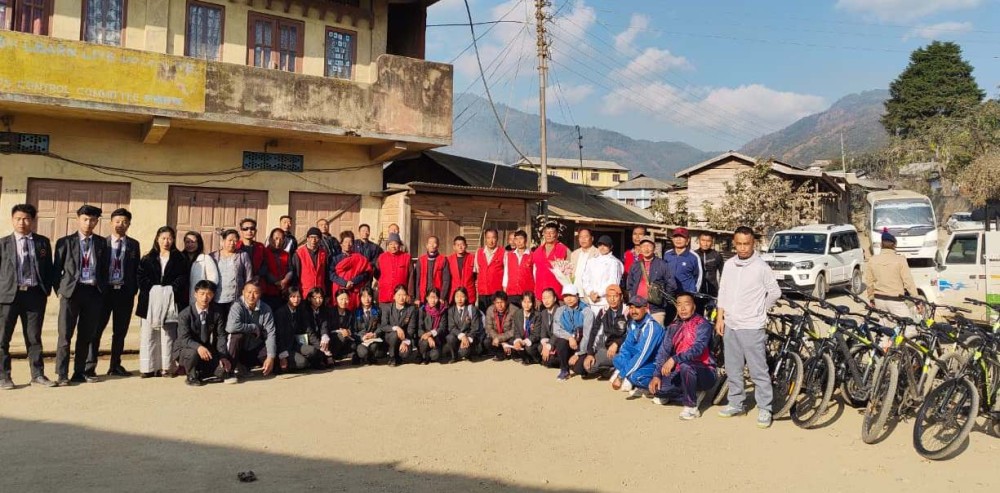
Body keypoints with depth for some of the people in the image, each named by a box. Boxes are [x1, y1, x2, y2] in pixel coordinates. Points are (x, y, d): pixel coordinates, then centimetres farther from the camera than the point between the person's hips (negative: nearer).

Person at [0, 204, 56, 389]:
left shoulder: (43, 242, 9)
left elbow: (48, 268, 10)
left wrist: (46, 290, 1)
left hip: (35, 294, 1)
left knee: (34, 337, 8)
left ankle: (37, 375, 15)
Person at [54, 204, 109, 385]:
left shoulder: (102, 243, 10)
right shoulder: (65, 241, 3)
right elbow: (57, 268, 6)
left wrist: (102, 290, 4)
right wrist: (59, 290, 0)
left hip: (94, 292, 3)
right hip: (71, 291, -2)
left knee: (86, 336, 8)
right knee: (65, 335, -4)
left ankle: (79, 373, 17)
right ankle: (62, 375, 0)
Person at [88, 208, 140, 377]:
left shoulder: (133, 245, 8)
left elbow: (136, 269, 7)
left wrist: (134, 290, -1)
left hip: (125, 292, 2)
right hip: (104, 291, -2)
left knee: (120, 331, 8)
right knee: (96, 329, 0)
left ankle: (115, 366, 17)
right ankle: (90, 366, 7)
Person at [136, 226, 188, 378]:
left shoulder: (179, 259, 10)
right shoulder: (147, 259, 13)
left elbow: (183, 278, 1)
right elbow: (141, 276, 3)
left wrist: (172, 288, -11)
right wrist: (151, 288, -9)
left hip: (170, 300, -1)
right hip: (150, 301, 1)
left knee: (168, 334, -3)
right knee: (148, 334, -2)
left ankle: (166, 367, 0)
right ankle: (148, 367, 1)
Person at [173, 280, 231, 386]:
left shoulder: (217, 313, -5)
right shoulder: (185, 314, -15)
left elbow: (221, 336, -7)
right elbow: (184, 338, -24)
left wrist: (223, 356, -21)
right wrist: (198, 347, -45)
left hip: (206, 350, 3)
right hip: (184, 349, -3)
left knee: (222, 371, -19)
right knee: (193, 353, -39)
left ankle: (199, 371, 13)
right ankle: (191, 376, -7)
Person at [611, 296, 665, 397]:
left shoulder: (651, 327, -24)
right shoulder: (633, 323, 2)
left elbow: (642, 356, -27)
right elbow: (626, 346, 5)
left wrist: (620, 376, -25)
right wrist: (621, 371, -11)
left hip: (656, 365, -8)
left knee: (635, 376, -32)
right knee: (617, 359, -5)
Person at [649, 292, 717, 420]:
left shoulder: (702, 324, -11)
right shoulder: (674, 327, 9)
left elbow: (698, 348, -27)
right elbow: (663, 351, 4)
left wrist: (674, 359, -36)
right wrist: (657, 375, -7)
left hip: (704, 373, -6)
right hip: (681, 373, 6)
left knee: (685, 366, -37)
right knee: (656, 387, -16)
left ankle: (691, 407, -18)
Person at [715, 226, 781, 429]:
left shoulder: (761, 266, -10)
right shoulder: (729, 265, 6)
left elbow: (775, 292, -2)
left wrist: (760, 310, 6)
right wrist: (720, 317, 6)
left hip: (752, 327, -5)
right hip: (730, 326, 5)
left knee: (758, 371, -1)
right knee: (733, 369, 14)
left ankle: (764, 409, 9)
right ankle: (736, 404, 27)